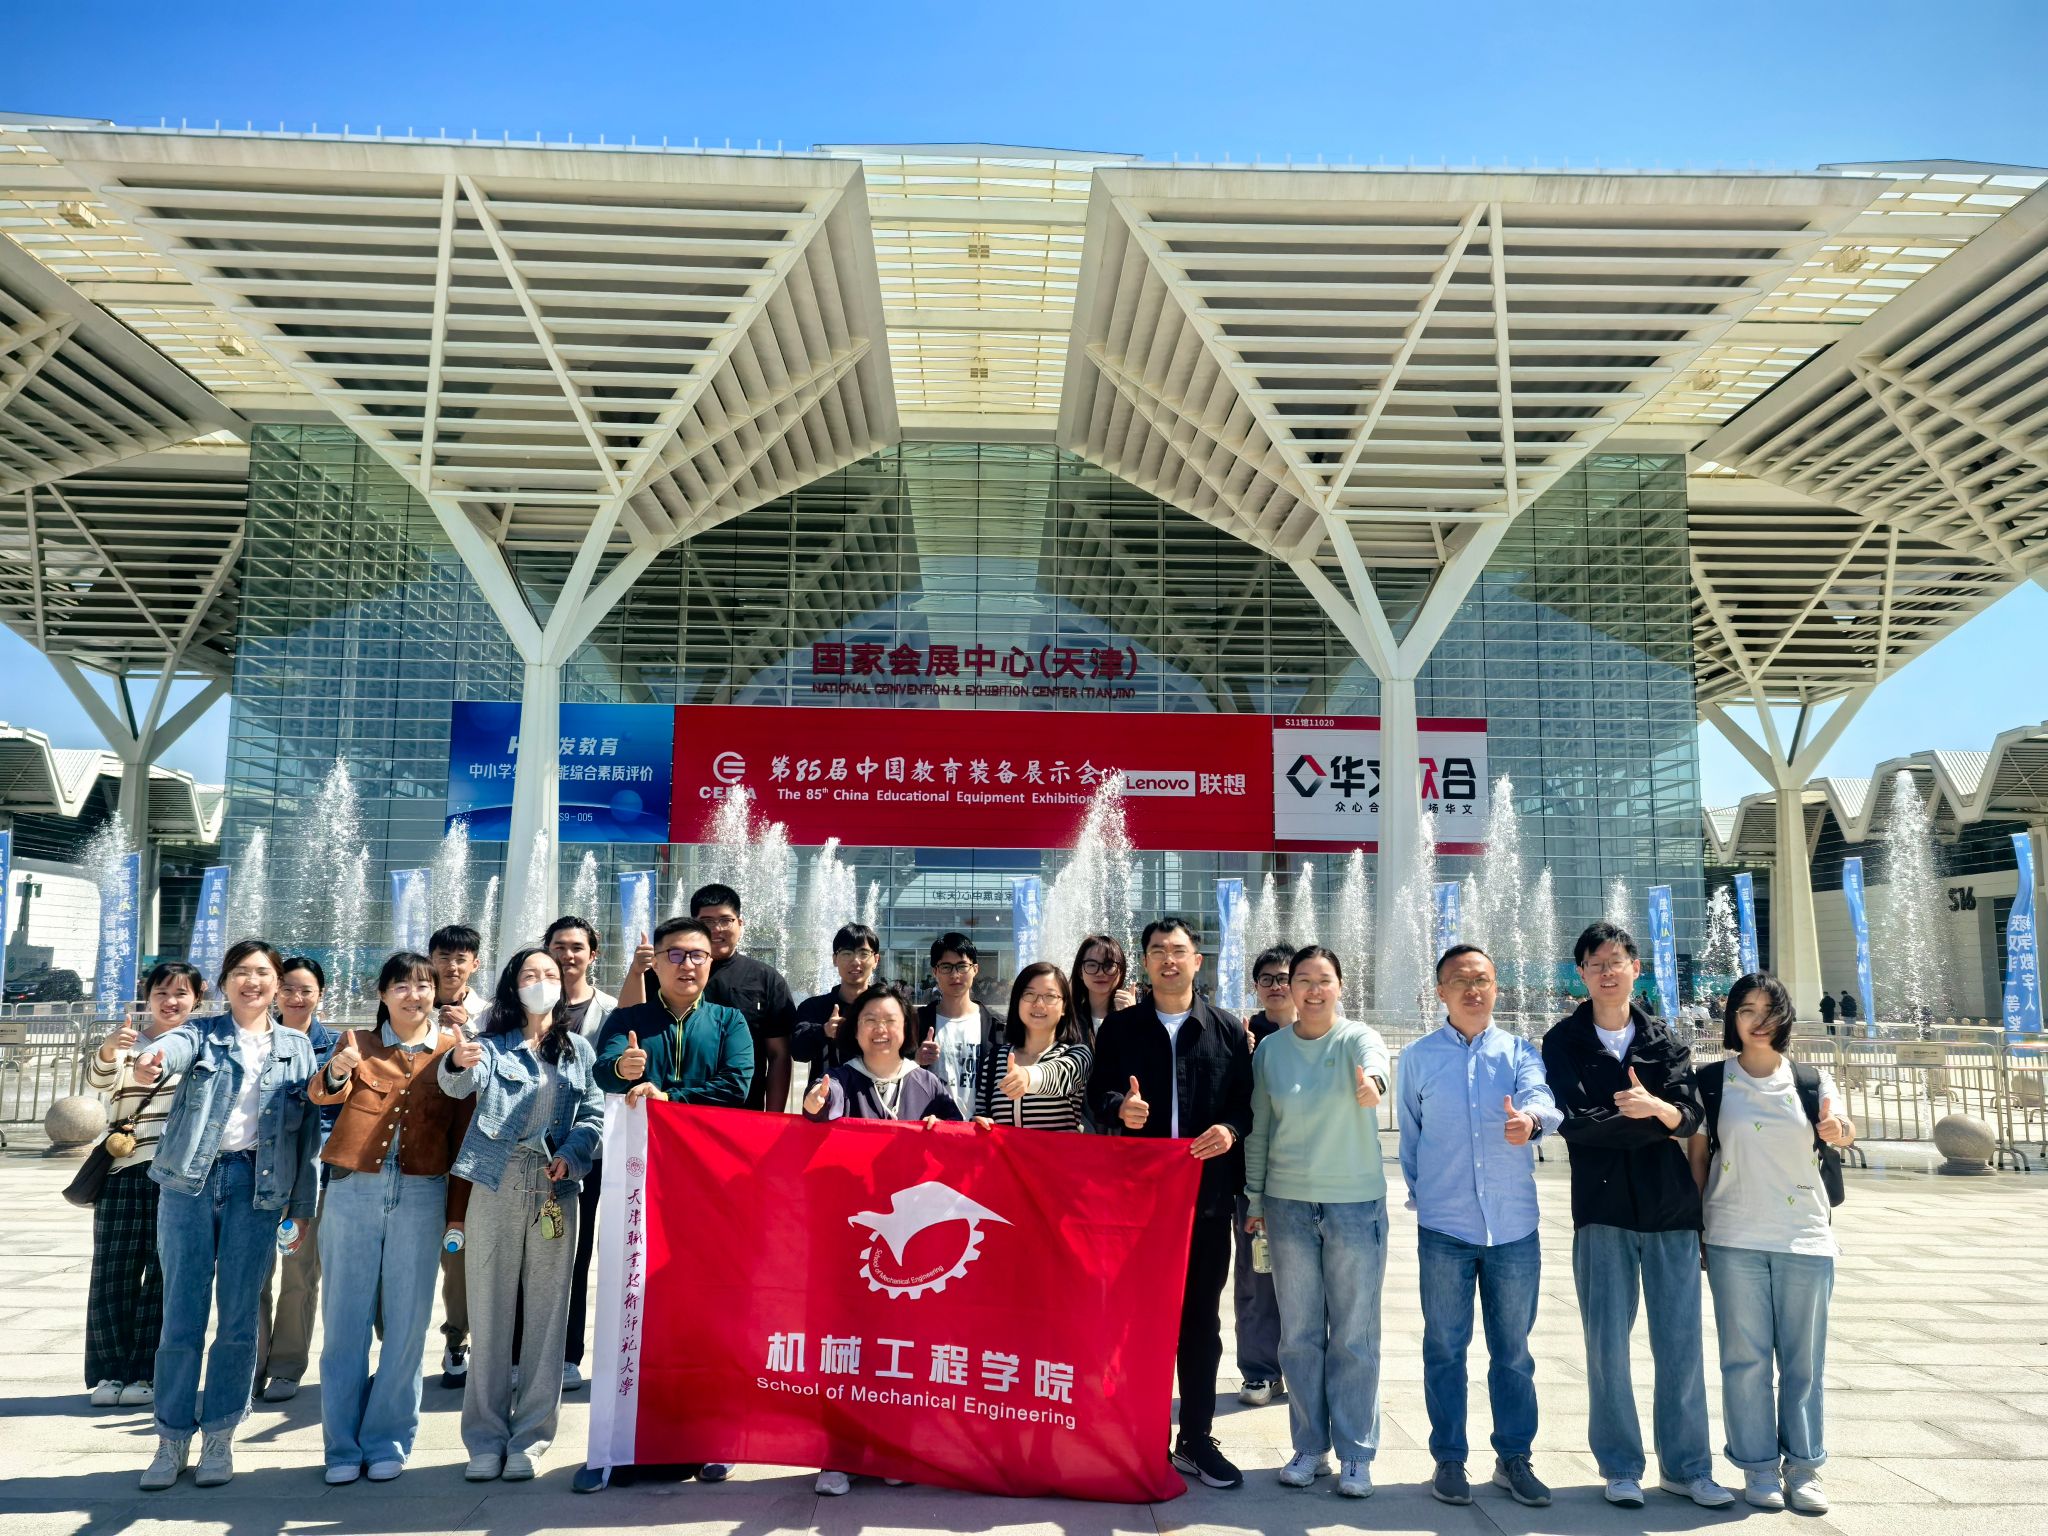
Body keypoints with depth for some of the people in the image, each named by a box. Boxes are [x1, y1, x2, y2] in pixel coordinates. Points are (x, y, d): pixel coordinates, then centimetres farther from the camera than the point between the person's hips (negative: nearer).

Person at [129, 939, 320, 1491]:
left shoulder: (297, 1046, 9)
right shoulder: (203, 1032, 5)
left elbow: (309, 1131, 8)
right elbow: (175, 1046, -20)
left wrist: (301, 1208, 5)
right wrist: (152, 1060, -45)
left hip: (258, 1187, 1)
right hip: (189, 1181, -1)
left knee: (238, 1317, 4)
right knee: (182, 1314, 2)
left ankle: (219, 1436, 17)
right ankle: (172, 1439, 15)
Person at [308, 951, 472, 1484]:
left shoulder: (452, 1049, 5)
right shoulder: (358, 1043, 8)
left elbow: (463, 1132, 5)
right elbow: (320, 1093, -11)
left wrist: (458, 1211, 2)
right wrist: (336, 1073, -35)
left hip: (421, 1195, 0)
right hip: (352, 1191, 1)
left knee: (406, 1321, 5)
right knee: (346, 1319, 5)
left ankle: (388, 1440, 17)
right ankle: (343, 1444, 16)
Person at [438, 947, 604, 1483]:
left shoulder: (579, 1050, 12)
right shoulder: (494, 1045, 6)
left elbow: (595, 1115, 6)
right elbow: (460, 1083, -15)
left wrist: (570, 1155, -12)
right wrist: (458, 1063, -38)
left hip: (555, 1192, 1)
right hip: (496, 1187, -1)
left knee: (547, 1313, 3)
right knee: (490, 1313, 2)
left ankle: (530, 1437, 13)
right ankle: (486, 1438, 13)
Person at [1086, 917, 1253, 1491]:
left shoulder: (1228, 1030, 7)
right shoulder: (1120, 1027, 7)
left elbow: (1247, 1099, 6)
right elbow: (1096, 1090, 6)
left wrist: (1231, 1129, -14)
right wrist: (1119, 1106, -15)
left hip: (1208, 1191, 1)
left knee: (1200, 1315, 8)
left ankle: (1195, 1438, 20)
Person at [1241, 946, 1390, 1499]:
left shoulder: (1358, 1038, -4)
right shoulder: (1270, 1049, 4)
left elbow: (1374, 1061, -29)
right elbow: (1258, 1129, 9)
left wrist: (1372, 1082, -52)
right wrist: (1255, 1197, 9)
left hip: (1357, 1203, -2)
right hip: (1289, 1203, 2)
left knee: (1355, 1335, 4)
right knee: (1299, 1334, 9)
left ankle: (1356, 1454, 16)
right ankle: (1310, 1448, 22)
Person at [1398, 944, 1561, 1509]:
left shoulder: (1520, 1050, 2)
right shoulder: (1418, 1058, 3)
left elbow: (1544, 1101, -18)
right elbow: (1408, 1135, 10)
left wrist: (1530, 1118, -39)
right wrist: (1420, 1194, 8)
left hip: (1515, 1225, 1)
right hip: (1444, 1227, 0)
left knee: (1513, 1350, 11)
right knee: (1445, 1347, 7)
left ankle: (1514, 1457, 25)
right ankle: (1448, 1459, 19)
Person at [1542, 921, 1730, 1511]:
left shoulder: (1666, 1040, 10)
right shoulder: (1564, 1040, 3)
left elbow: (1692, 1115, -3)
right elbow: (1575, 1121, -9)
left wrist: (1655, 1105, -25)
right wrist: (1657, 1128, -6)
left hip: (1672, 1207, 2)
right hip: (1602, 1208, -2)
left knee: (1681, 1344, 6)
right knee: (1607, 1345, 2)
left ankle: (1685, 1467, 19)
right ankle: (1620, 1467, 15)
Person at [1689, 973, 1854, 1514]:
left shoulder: (1811, 1081, 6)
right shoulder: (1712, 1082, 2)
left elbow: (1844, 1133, -11)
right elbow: (1697, 1155, 4)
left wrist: (1837, 1130, -35)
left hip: (1805, 1239, 1)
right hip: (1734, 1240, -1)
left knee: (1803, 1359, 6)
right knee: (1746, 1358, 2)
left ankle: (1803, 1467, 18)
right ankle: (1759, 1468, 13)